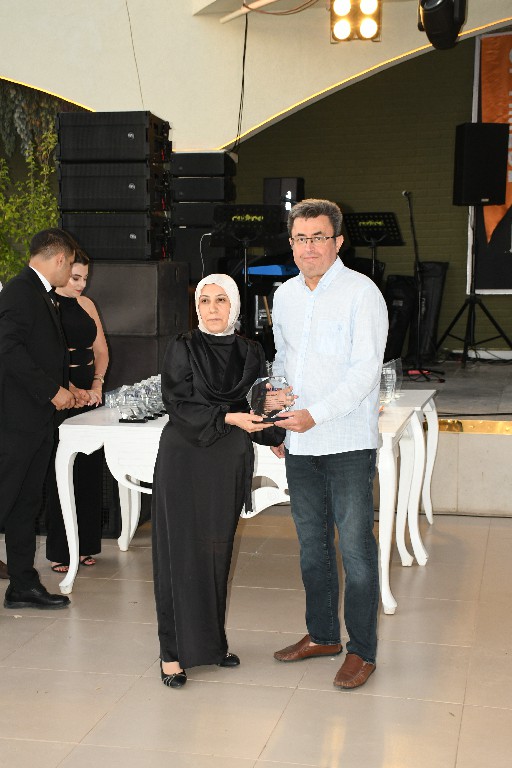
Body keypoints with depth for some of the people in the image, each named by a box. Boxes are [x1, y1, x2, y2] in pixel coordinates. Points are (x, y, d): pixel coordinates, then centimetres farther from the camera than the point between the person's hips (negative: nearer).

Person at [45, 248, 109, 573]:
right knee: (60, 471, -1)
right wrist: (71, 391, -19)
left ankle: (87, 544, 18)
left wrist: (97, 384, 1)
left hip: (90, 392, 6)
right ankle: (60, 550, 8)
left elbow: (101, 349, 16)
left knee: (90, 469, 8)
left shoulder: (86, 304, 12)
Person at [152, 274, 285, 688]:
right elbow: (179, 404, -11)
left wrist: (277, 435, 3)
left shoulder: (250, 352, 8)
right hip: (185, 458, -4)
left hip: (230, 463, 4)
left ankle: (211, 640, 21)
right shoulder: (183, 347, -4)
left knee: (218, 551, 10)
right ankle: (174, 652, 4)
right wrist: (228, 418, -20)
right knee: (182, 551, -2)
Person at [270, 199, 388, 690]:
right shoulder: (285, 295, 11)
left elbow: (365, 370, -16)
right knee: (312, 544, 15)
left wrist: (315, 415, -22)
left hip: (347, 442, -6)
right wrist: (276, 421, 14)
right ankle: (322, 635, 30)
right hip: (299, 444, 6)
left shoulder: (361, 292, -9)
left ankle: (362, 650, 11)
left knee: (355, 547, -2)